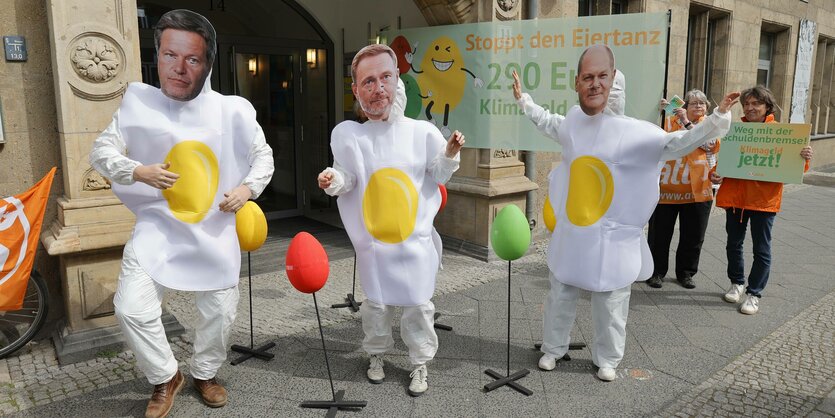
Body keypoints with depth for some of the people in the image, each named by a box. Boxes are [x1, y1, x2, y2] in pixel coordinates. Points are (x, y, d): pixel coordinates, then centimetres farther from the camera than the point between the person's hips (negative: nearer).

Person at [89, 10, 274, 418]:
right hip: (158, 225, 0)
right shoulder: (138, 102, -7)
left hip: (215, 229, 1)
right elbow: (101, 151, -2)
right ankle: (166, 378, 17)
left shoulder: (232, 110, -7)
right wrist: (138, 172, -22)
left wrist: (248, 188, -14)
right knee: (132, 307, -10)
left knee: (220, 312, 10)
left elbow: (263, 156, 5)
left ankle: (205, 374, 38)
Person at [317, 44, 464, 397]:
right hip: (373, 239, 0)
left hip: (415, 236, 0)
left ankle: (420, 363, 30)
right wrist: (334, 180, -22)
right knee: (376, 303, 16)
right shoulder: (347, 134, -7)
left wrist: (449, 155, -14)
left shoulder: (422, 131, -7)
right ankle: (376, 354, 40)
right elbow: (348, 178, -1)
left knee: (418, 304, 10)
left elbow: (437, 176, 5)